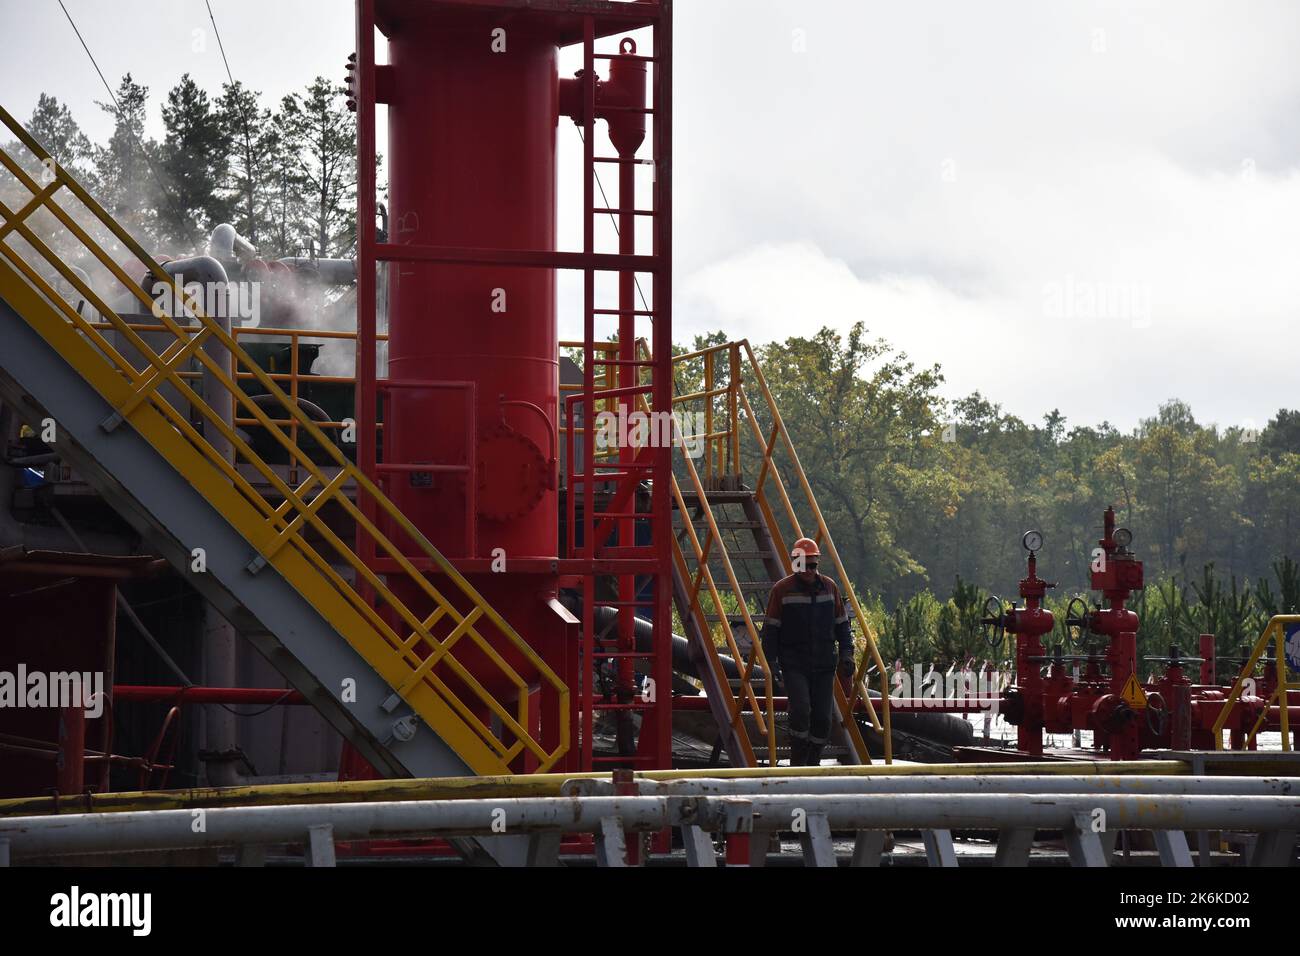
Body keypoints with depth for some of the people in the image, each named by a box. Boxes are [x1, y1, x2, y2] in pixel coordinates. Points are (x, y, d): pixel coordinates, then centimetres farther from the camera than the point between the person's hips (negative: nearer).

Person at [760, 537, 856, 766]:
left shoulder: (829, 587, 7)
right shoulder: (782, 590, -3)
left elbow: (842, 625, 14)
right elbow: (770, 629, -1)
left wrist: (846, 655, 5)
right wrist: (770, 665, -5)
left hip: (824, 665, 4)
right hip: (794, 665, -3)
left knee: (822, 718, 0)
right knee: (800, 711, -19)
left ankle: (812, 764, 17)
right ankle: (797, 765, -6)